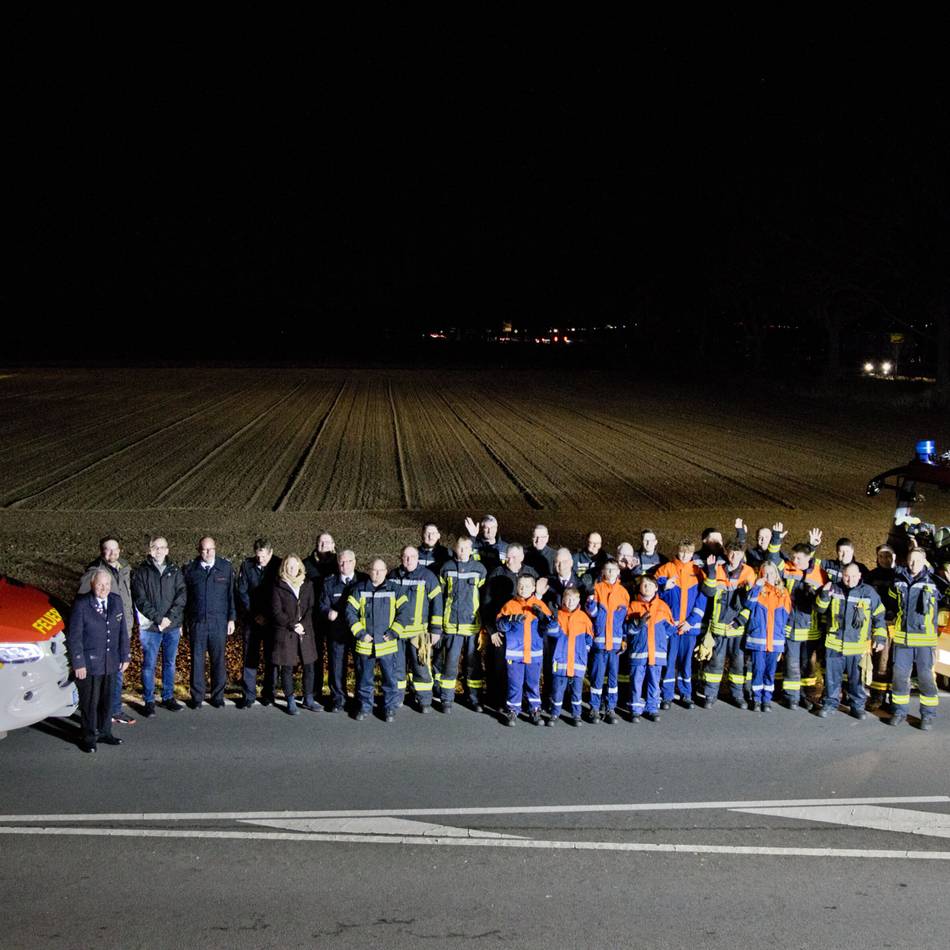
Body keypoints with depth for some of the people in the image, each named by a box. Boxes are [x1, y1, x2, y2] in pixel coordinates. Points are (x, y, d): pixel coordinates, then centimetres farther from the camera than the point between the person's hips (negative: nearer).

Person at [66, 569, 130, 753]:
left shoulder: (116, 601, 2)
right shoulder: (81, 605, -13)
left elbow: (123, 631, 9)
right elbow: (74, 637, -11)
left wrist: (124, 657, 8)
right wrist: (78, 664, -13)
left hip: (111, 663, 5)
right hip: (89, 664, -5)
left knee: (107, 700, 16)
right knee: (89, 702, 5)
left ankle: (104, 732, 31)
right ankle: (89, 738, 19)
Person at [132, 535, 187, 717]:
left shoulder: (175, 571, 6)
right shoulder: (142, 571, -1)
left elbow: (181, 595, -1)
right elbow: (140, 599, -8)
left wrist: (170, 617, -13)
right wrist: (158, 618, -16)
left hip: (173, 626, 3)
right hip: (150, 627, -2)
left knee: (170, 663, 11)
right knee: (149, 665, 2)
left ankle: (168, 697, 23)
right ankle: (149, 701, 11)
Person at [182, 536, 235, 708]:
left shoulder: (225, 567, 3)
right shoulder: (190, 569, 3)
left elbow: (231, 594, 6)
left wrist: (231, 618, 3)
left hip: (219, 622, 0)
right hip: (197, 622, 0)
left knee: (218, 660, 5)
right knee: (197, 660, 4)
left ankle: (218, 696, 16)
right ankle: (197, 697, 15)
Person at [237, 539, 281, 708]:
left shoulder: (278, 565, -6)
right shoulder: (247, 565, -3)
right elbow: (242, 592, -2)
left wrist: (268, 616, -9)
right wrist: (254, 615, -9)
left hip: (272, 620, -1)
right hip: (251, 618, 1)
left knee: (271, 658, 5)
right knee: (250, 658, 2)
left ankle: (268, 694, 15)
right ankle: (249, 695, 9)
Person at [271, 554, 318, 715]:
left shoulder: (307, 584, 9)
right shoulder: (278, 586, -1)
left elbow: (311, 607, 5)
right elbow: (276, 611, -5)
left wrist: (303, 625, -9)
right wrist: (292, 626, -12)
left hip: (306, 632, 3)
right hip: (285, 633, -3)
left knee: (309, 667, 5)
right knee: (287, 668, 2)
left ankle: (308, 699, 18)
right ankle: (291, 702, 13)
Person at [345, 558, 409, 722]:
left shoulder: (395, 590, 2)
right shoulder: (359, 589, 2)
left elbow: (404, 612, -2)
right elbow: (350, 612, -1)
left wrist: (393, 632, -9)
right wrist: (360, 633, -8)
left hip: (387, 645, 0)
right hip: (365, 645, 1)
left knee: (390, 677, 5)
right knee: (364, 678, 11)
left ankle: (390, 707, 19)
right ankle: (364, 706, 26)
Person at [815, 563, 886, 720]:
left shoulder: (869, 592, -2)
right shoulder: (834, 589, 0)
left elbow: (879, 617, 5)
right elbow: (821, 609, 5)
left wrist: (880, 638, 2)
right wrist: (824, 595, -14)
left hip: (857, 646, -1)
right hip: (834, 643, 1)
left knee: (856, 678, 9)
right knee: (832, 676, 9)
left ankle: (857, 705, 24)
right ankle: (830, 703, 23)